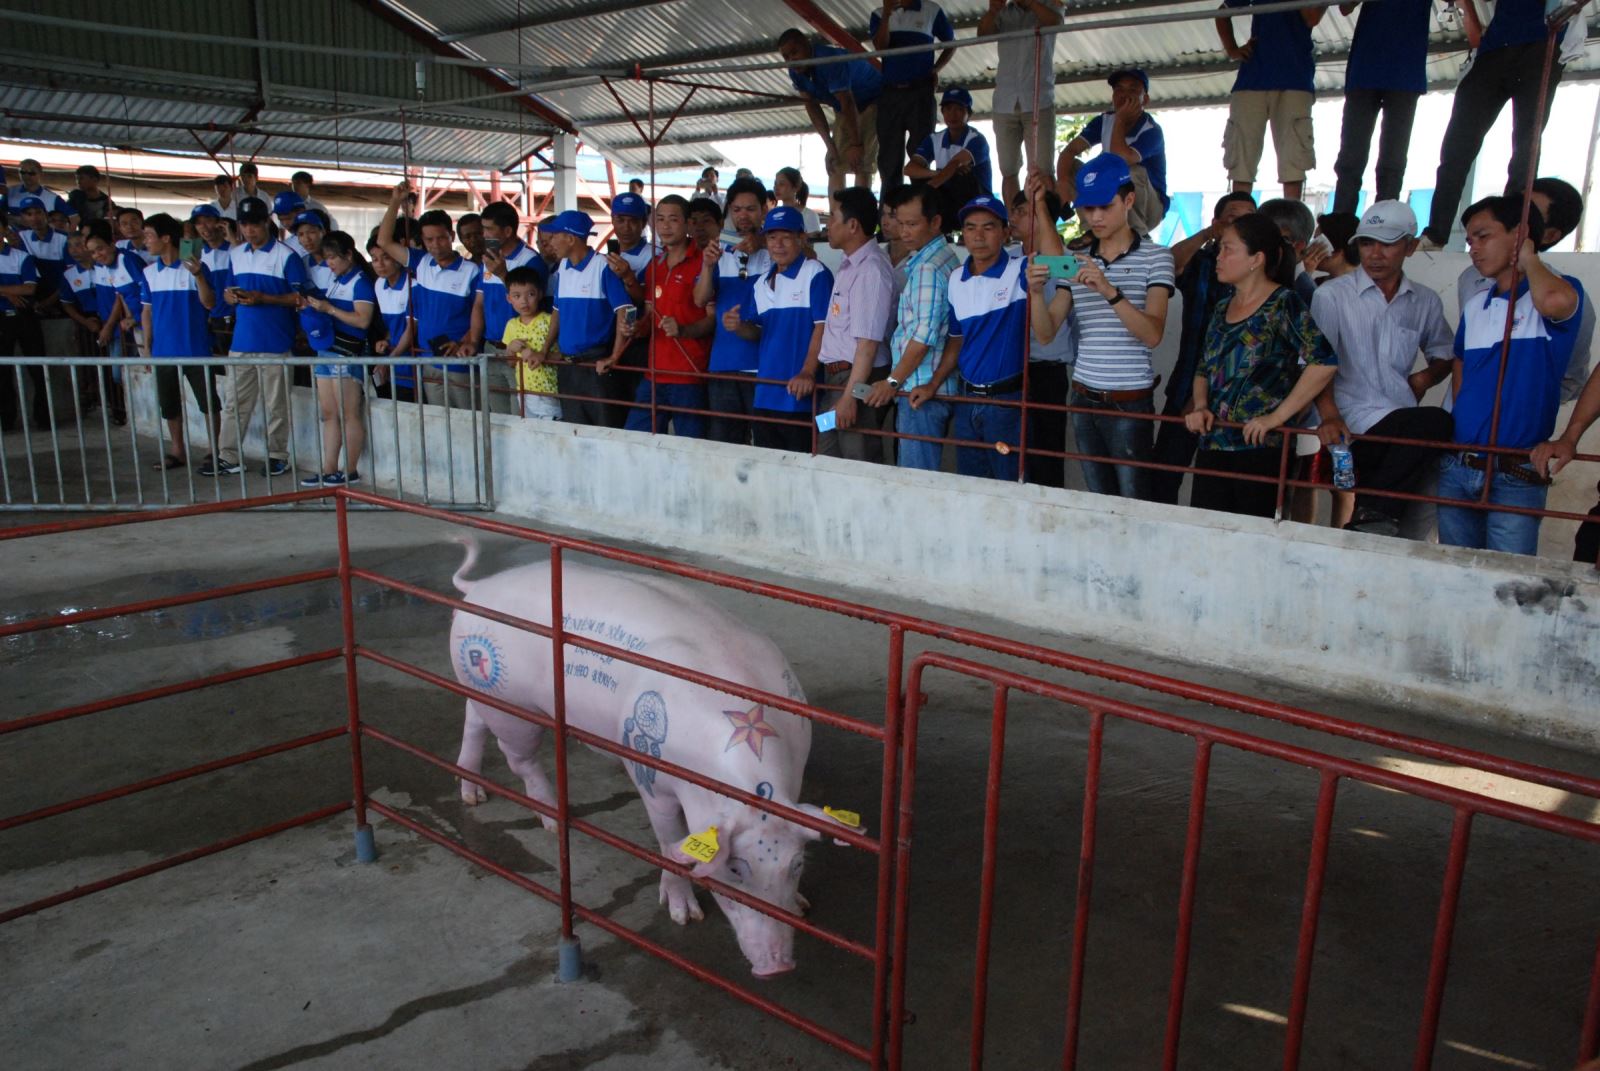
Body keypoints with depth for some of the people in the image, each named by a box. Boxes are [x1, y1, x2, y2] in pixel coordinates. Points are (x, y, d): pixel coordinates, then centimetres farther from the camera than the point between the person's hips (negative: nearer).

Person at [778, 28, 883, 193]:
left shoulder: (829, 61, -33)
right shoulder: (795, 72, -9)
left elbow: (848, 104, -32)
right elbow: (812, 106, -6)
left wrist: (856, 144, -30)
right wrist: (830, 145, -13)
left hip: (873, 101, -8)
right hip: (845, 110, 8)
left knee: (861, 159, -21)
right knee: (835, 160, -1)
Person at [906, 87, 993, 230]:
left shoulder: (977, 140, -13)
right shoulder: (934, 140, 3)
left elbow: (955, 164, -32)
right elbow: (909, 168, -11)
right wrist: (938, 173, -32)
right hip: (949, 200, 4)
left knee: (963, 176, -33)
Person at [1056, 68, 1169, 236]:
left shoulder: (1152, 131, -21)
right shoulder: (1104, 121, -2)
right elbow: (1070, 150, -12)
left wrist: (1120, 120, -23)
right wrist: (1062, 181, -32)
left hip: (1149, 207, -5)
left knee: (1132, 171, -36)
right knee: (1071, 166, -11)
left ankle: (1137, 234, -17)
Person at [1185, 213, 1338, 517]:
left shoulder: (1283, 304, -6)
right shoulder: (1222, 309, 15)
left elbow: (1325, 362, -17)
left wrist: (1277, 417, -16)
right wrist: (1200, 407, 2)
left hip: (1261, 447, -6)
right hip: (1212, 444, 6)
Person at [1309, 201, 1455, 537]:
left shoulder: (1426, 302, 17)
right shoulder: (1332, 295, 4)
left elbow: (1444, 352, 31)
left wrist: (1427, 376, 7)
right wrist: (1329, 416, -19)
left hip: (1405, 420, 4)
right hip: (1354, 420, -4)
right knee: (1436, 422, -29)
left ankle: (1372, 508, -17)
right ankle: (1375, 510, -19)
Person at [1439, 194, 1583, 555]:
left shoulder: (1562, 290, -4)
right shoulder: (1474, 308, 14)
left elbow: (1553, 301, -30)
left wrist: (1529, 258, -10)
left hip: (1516, 477, -6)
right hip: (1456, 469, 6)